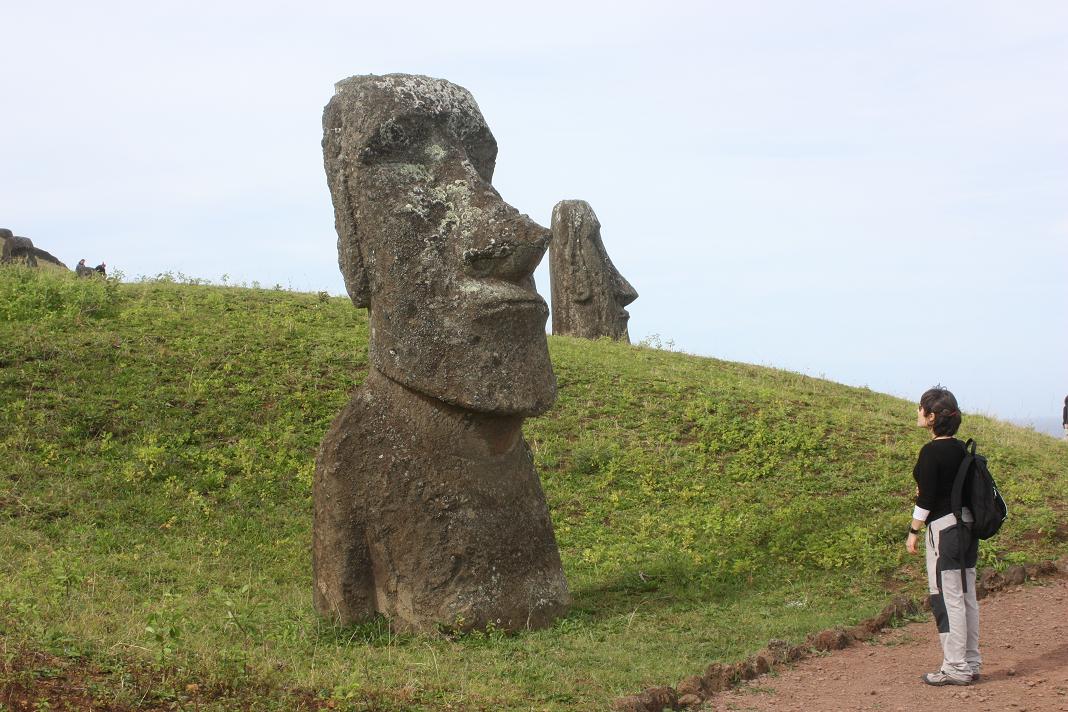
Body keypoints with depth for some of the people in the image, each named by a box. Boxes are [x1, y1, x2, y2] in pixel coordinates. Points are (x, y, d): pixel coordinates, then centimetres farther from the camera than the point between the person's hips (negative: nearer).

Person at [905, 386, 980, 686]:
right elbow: (967, 488, 14)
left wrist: (913, 531, -7)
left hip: (944, 527, -8)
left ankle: (956, 668, 1)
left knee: (947, 597, -3)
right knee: (966, 596, 12)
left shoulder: (931, 451, -15)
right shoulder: (960, 448, 9)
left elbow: (926, 497, -16)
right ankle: (971, 663, 19)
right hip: (967, 524, 9)